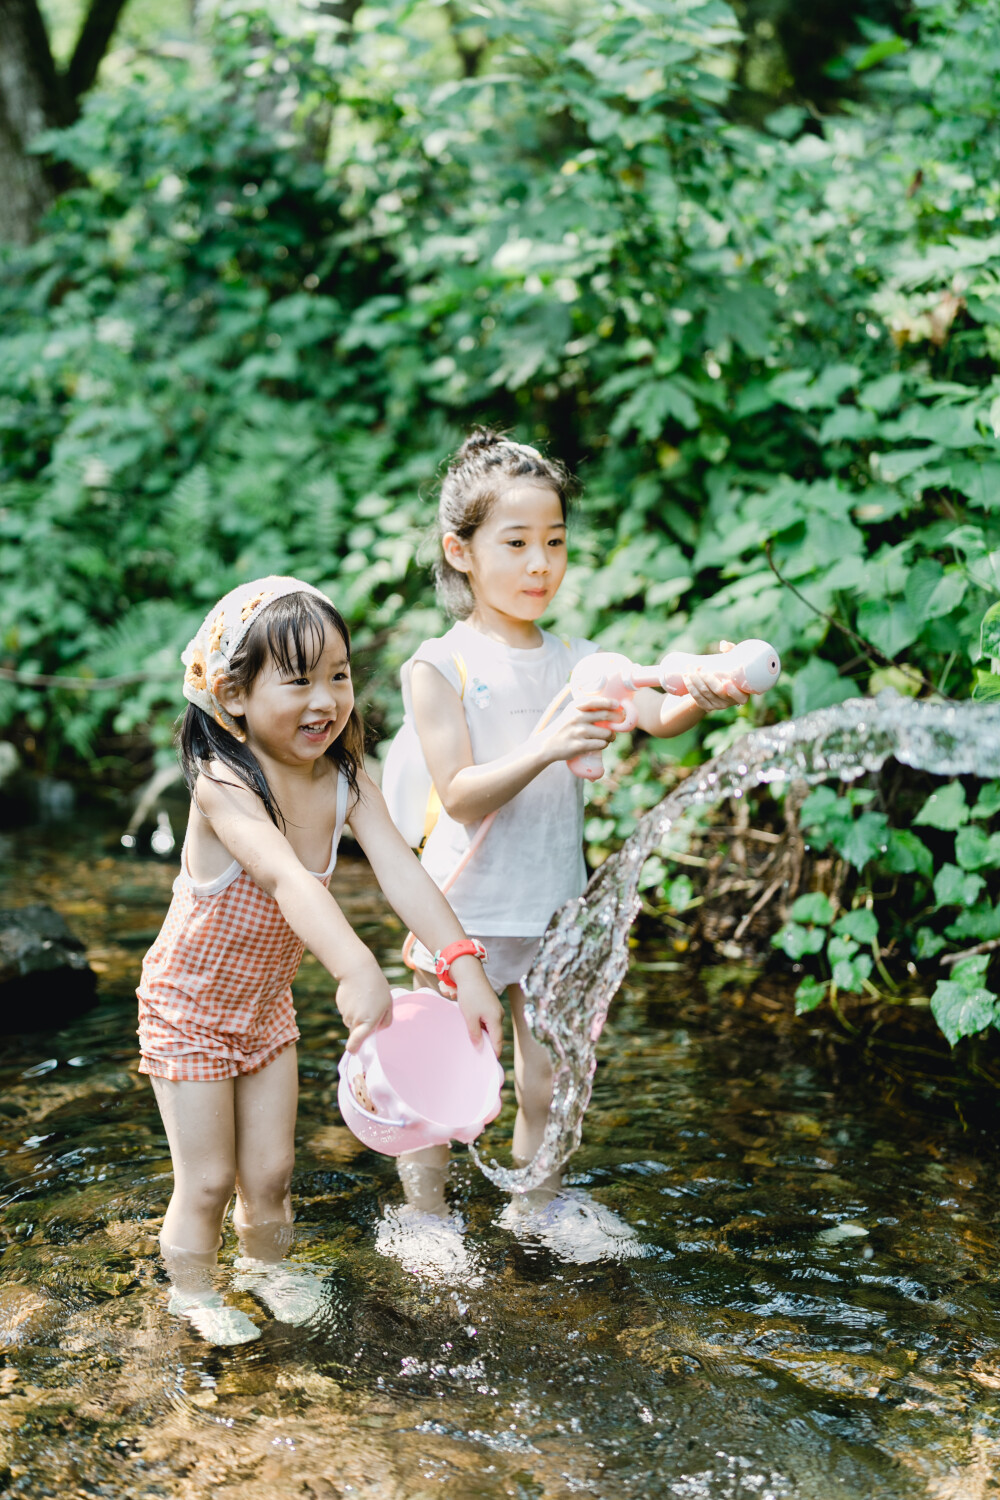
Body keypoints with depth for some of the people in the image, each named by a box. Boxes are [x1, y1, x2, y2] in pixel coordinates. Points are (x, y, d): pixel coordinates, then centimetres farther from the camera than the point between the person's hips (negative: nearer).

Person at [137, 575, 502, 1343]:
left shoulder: (347, 780, -14)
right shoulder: (224, 786, -33)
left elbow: (401, 871, -26)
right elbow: (288, 878, -50)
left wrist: (463, 965, -40)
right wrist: (359, 970, -65)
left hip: (267, 1004, 5)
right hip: (188, 1010, -5)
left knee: (270, 1169, 15)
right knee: (207, 1179, 6)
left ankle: (268, 1263, 43)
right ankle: (193, 1291, 32)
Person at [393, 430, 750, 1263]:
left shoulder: (575, 660, 2)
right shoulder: (439, 665, -10)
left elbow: (656, 712, -16)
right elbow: (460, 795, -18)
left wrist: (698, 699, -39)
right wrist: (544, 749, -34)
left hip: (554, 904, 4)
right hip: (466, 908, -4)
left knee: (550, 1073, 16)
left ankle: (539, 1200, 37)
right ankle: (426, 1210, 29)